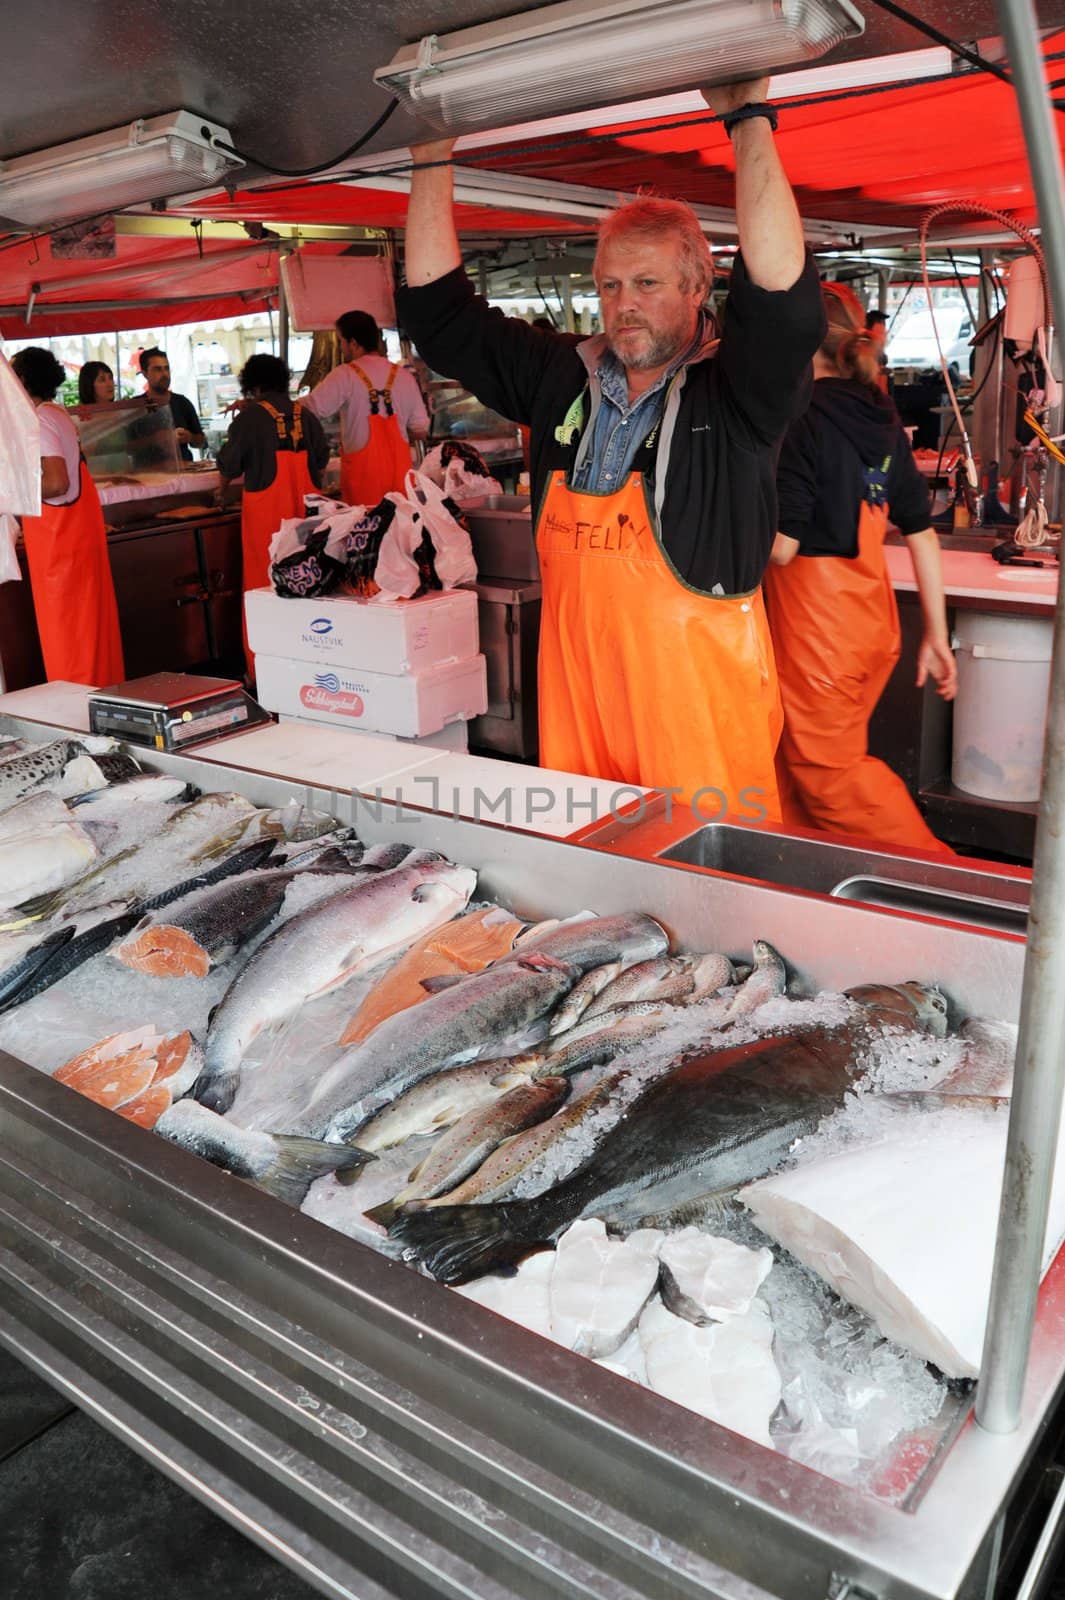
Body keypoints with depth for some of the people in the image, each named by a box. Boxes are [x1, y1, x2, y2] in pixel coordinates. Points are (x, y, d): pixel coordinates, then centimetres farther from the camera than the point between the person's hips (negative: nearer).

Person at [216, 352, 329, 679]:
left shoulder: (250, 416, -3)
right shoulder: (305, 415, 8)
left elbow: (230, 464, 2)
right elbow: (321, 460, 16)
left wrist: (222, 491, 21)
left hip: (265, 509, -4)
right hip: (305, 507, 4)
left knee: (264, 582, 0)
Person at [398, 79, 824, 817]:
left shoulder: (733, 392, -6)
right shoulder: (563, 378, 8)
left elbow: (785, 299, -26)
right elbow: (440, 312, 12)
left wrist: (749, 121, -24)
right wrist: (434, 159, 7)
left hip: (702, 709, -4)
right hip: (575, 694, 5)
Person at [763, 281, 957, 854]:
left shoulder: (801, 419, -14)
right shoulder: (880, 416, 9)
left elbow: (779, 547, -18)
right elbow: (921, 532, 10)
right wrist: (936, 634, 14)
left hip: (818, 621, -8)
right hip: (871, 617, 8)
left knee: (827, 772, 5)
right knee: (796, 760, 18)